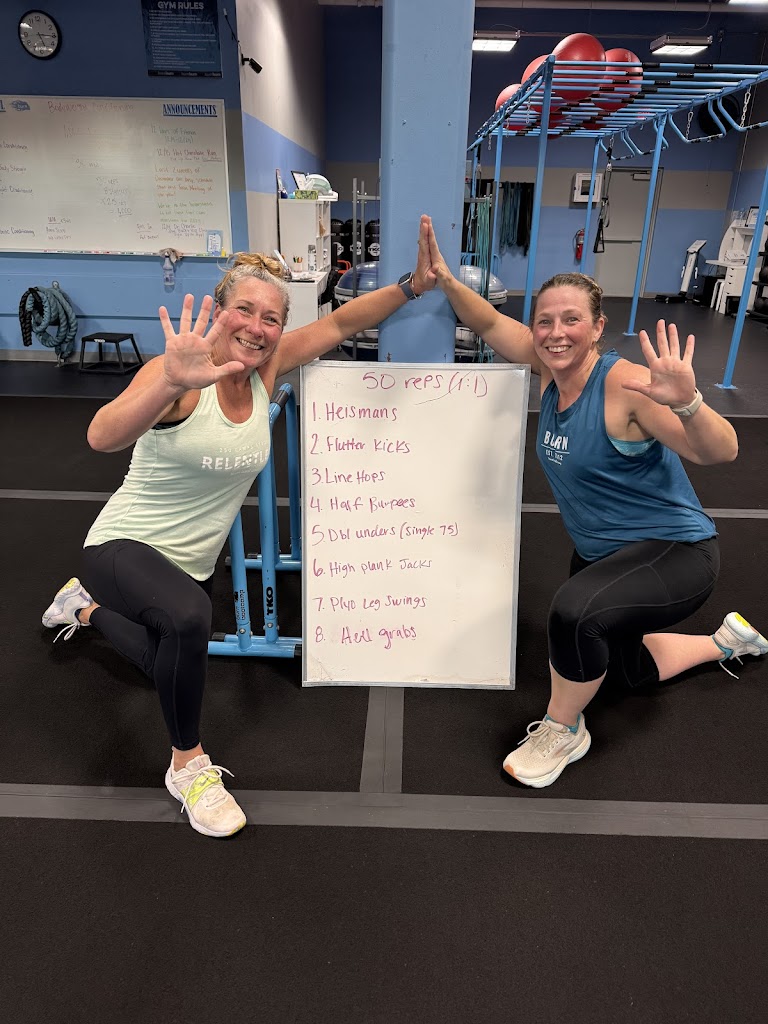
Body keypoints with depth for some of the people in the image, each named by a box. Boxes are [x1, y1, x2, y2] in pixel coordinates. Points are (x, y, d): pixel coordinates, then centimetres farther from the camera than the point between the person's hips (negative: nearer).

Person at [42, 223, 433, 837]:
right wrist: (172, 382, -59)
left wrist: (415, 284, -22)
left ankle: (87, 607, 53)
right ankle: (189, 765, -10)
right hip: (124, 547, -6)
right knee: (188, 618, -38)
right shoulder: (178, 376, -24)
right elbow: (102, 437, -41)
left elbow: (339, 324, -8)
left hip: (192, 562, 7)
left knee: (173, 663, 23)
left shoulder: (266, 371, -7)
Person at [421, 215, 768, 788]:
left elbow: (720, 452, -36)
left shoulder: (625, 385, -28)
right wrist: (445, 282, -17)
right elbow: (491, 323, 0)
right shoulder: (550, 368, -7)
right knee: (622, 667, 27)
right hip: (600, 552, 8)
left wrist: (686, 402, -56)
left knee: (575, 614, -38)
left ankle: (563, 731, -7)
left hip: (674, 551, -8)